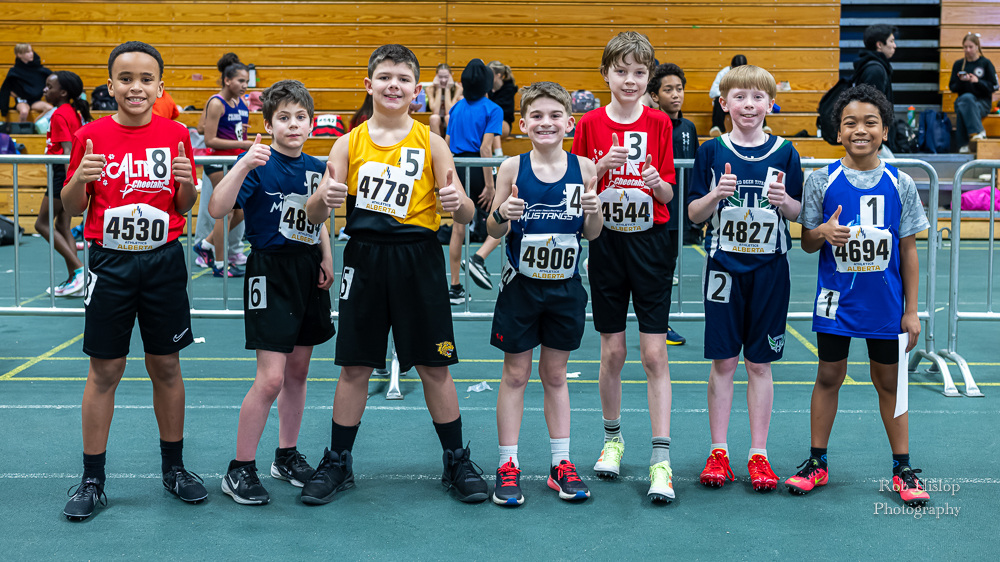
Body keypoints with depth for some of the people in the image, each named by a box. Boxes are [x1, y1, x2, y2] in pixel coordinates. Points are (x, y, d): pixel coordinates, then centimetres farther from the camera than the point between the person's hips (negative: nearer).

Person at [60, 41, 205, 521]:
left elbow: (185, 206, 7)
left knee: (166, 365, 8)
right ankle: (92, 480, 13)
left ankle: (173, 466, 24)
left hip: (163, 260, 1)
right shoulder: (91, 136, -2)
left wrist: (187, 183, -15)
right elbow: (71, 207, 3)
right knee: (104, 371, 3)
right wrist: (79, 179, -17)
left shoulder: (175, 135, 0)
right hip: (110, 262, -1)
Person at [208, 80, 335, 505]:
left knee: (297, 373, 14)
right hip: (271, 273, -7)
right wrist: (244, 166, -36)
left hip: (308, 273, 7)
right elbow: (218, 209, -26)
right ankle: (239, 470, 1)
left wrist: (326, 259, 11)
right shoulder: (258, 164, -12)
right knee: (271, 378, -11)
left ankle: (287, 457, 29)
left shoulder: (314, 167, 8)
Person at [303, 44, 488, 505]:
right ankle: (337, 462, 20)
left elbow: (466, 214, -2)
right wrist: (325, 198, -23)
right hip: (364, 257, 1)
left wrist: (457, 202, -26)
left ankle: (457, 461, 19)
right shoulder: (349, 143, 4)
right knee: (354, 366, 6)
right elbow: (314, 215, 0)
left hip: (418, 259, -1)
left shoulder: (430, 143, 1)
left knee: (434, 365, 5)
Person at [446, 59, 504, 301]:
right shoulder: (492, 110, -7)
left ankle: (454, 288, 12)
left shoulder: (457, 107, 10)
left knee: (459, 229, 10)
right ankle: (478, 259, -15)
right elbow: (485, 148, -16)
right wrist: (489, 185, -16)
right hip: (477, 171, -6)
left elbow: (447, 144, 12)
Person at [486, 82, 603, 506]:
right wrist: (501, 214, -23)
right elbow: (494, 232, -2)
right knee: (515, 375, 7)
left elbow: (591, 234, 3)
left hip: (565, 287, 1)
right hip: (521, 285, -1)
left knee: (555, 375, 13)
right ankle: (508, 466, 15)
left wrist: (594, 212, -18)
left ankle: (561, 463, 22)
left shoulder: (583, 168, -3)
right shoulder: (513, 168, -7)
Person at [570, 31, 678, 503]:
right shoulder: (591, 124, 1)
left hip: (650, 242, -1)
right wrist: (602, 166, -16)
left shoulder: (659, 123, 1)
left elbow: (668, 194, 1)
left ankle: (661, 459, -4)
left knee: (654, 353, -5)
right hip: (606, 242, 1)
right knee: (612, 351, 7)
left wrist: (655, 181, -20)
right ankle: (612, 438, 27)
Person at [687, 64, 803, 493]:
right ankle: (718, 452, 14)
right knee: (723, 361, 4)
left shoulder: (784, 152, 3)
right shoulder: (712, 152, 0)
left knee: (760, 363, 5)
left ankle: (759, 454, 13)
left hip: (769, 268, 1)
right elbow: (695, 214, 1)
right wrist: (717, 194, -19)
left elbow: (798, 213, 7)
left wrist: (784, 201, -15)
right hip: (724, 266, 0)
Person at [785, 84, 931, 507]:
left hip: (886, 304, 0)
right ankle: (817, 463, 22)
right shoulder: (821, 181, -4)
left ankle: (903, 469, 21)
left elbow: (908, 251, 2)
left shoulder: (900, 185, -3)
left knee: (888, 382, 10)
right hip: (836, 300, 0)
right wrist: (823, 233, -21)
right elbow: (806, 242, 3)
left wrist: (911, 310, 0)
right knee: (829, 377, 9)